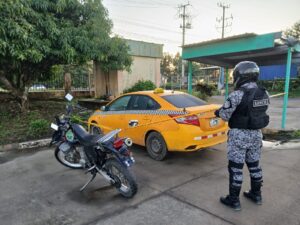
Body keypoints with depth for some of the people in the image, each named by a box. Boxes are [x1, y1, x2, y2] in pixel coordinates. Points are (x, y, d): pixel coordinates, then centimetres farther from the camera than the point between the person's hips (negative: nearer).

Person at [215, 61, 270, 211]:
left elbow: (224, 115, -17)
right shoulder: (264, 94, 3)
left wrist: (219, 112, 6)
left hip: (239, 135, -7)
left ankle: (234, 200, 14)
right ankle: (256, 194, 35)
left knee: (235, 167, 4)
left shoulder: (238, 94, -21)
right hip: (256, 134, 7)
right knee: (254, 165, 20)